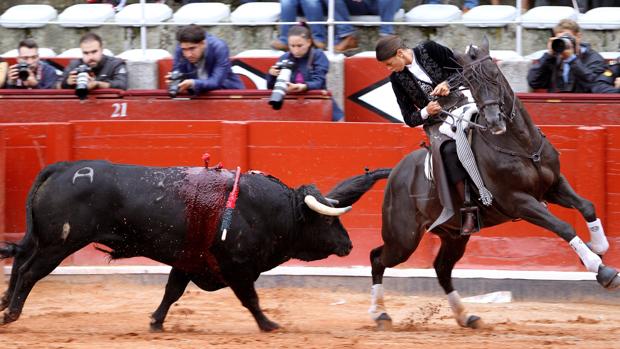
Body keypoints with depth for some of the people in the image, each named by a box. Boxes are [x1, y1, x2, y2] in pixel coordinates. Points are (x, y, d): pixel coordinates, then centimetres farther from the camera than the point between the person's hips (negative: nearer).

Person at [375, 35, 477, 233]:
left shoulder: (430, 50, -1)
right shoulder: (397, 79, 5)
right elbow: (409, 118, 8)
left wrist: (448, 83, -14)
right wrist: (426, 112, -13)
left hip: (460, 106, 0)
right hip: (436, 122, 0)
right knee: (448, 149, -32)